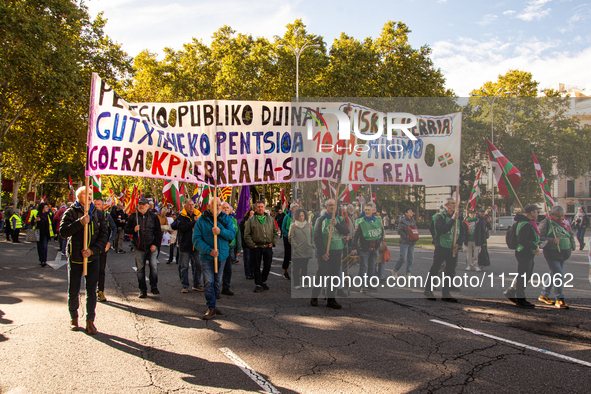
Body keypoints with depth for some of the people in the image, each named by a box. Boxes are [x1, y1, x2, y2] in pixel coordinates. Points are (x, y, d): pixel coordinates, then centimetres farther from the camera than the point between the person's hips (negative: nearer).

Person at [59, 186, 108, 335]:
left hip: (93, 257, 2)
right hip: (75, 257, -1)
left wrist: (93, 250, -11)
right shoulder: (71, 212, -2)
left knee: (91, 290, 3)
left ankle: (90, 320, 15)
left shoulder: (98, 214, 6)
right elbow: (63, 231, -14)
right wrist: (80, 222, -25)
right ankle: (74, 318, 27)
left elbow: (104, 234, 2)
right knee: (73, 291, 7)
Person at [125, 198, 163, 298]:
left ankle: (154, 286, 7)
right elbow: (126, 230, 9)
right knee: (140, 268, 4)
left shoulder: (153, 217, 3)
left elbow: (158, 232, 5)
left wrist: (155, 244, -4)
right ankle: (143, 289, 13)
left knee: (154, 266, -9)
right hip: (139, 248, 1)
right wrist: (133, 230, -12)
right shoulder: (133, 217, 5)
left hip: (151, 247, -1)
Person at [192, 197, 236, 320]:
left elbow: (232, 234, -5)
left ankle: (213, 304, 26)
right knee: (209, 282, -6)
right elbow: (196, 239, -10)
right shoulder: (201, 220, -6)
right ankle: (211, 308, 1)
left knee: (217, 282, 13)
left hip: (222, 255, 3)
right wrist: (209, 250, -21)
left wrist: (220, 231, -24)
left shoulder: (226, 219, 3)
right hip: (206, 257, -3)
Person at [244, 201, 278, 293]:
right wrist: (252, 245, -8)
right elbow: (247, 234, -1)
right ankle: (258, 284, 10)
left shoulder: (270, 219, 11)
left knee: (267, 266, 9)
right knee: (256, 267, 1)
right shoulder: (251, 220, 2)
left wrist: (273, 242, 3)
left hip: (268, 247, 3)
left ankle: (263, 281, 27)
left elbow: (275, 232, 15)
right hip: (256, 247, -3)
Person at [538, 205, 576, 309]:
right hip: (552, 253, -7)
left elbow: (571, 234, 22)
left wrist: (572, 246, 8)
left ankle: (544, 295, 27)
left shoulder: (566, 222, 10)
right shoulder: (546, 223, -9)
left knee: (554, 275, 13)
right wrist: (552, 241, -26)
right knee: (558, 275, -11)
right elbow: (540, 237, -13)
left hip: (564, 253, 7)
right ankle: (559, 300, -2)